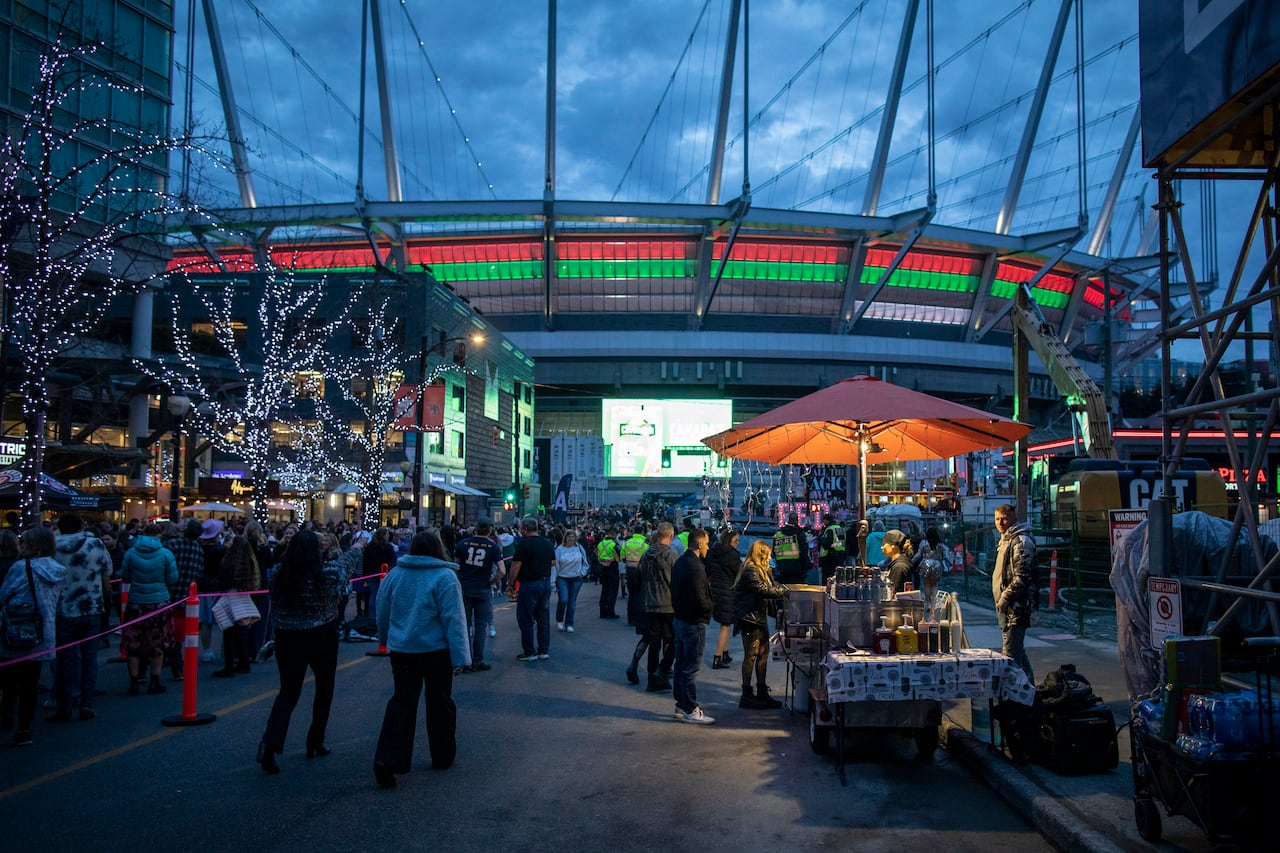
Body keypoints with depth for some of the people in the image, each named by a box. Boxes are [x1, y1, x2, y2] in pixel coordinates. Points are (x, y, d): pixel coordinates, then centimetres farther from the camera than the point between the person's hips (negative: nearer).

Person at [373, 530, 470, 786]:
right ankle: (442, 757, 24)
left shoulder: (394, 574, 2)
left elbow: (382, 612, 12)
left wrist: (386, 640, 30)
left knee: (402, 701, 7)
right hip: (436, 650, -3)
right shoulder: (444, 577, -12)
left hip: (401, 650, 3)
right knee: (440, 702, 12)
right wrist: (460, 656, -14)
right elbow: (454, 619, -15)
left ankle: (387, 759, -7)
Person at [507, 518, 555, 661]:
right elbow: (553, 562, 16)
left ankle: (529, 652, 3)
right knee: (543, 618, 12)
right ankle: (544, 650, 16)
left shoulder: (523, 543, -12)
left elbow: (516, 566, -14)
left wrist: (510, 583, -5)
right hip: (546, 583, 7)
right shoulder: (548, 543, 8)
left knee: (526, 619, 2)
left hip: (529, 584, -7)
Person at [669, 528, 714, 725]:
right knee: (691, 668, -2)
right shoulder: (695, 566, -22)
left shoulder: (680, 562, 8)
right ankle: (690, 710, 5)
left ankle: (681, 705, 25)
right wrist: (710, 607, -6)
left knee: (681, 665, 16)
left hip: (679, 619, 10)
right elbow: (700, 601, -24)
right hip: (693, 623, -10)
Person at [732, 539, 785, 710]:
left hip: (760, 617, 10)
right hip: (750, 617, -10)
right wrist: (784, 592, -22)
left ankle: (762, 693, 21)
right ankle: (746, 696, 1)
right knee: (751, 655, -5)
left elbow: (771, 587, 17)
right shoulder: (750, 571, -17)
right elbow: (762, 590, -26)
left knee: (763, 654, 13)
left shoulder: (763, 570, 17)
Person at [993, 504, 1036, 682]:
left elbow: (1022, 577, -21)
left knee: (1010, 653, -11)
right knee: (1017, 650, 18)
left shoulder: (1020, 541, -13)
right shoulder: (1006, 540, 19)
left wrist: (1005, 598, -19)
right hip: (1006, 607, 11)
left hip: (1015, 606, -11)